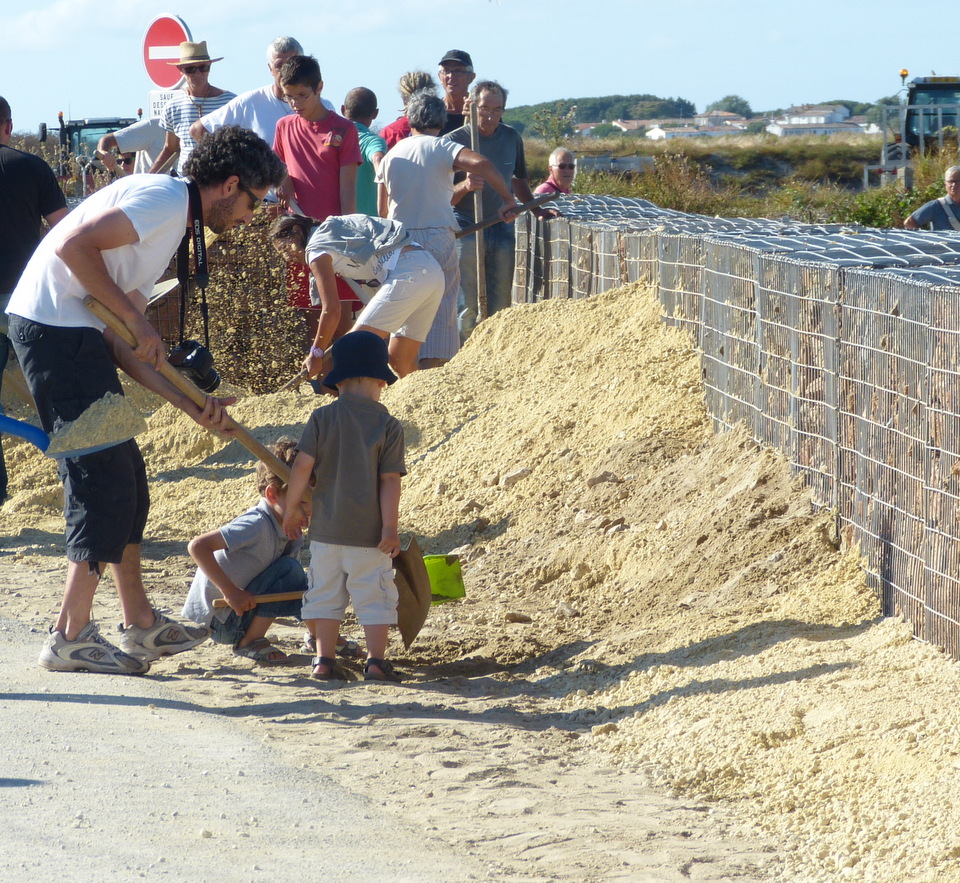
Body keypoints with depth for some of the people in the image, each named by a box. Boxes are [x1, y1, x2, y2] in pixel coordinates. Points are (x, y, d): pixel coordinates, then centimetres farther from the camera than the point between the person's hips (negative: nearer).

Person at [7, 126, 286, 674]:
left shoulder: (170, 227, 23)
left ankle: (142, 625, 23)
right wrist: (136, 319, -13)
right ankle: (71, 638, -6)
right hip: (55, 327, -10)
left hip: (80, 336, 10)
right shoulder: (165, 198, -8)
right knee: (103, 478, -8)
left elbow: (122, 346, 17)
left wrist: (194, 405, 11)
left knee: (125, 478, 15)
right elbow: (74, 246, -20)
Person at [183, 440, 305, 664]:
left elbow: (298, 587, 12)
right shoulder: (257, 525, -23)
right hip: (219, 621, -9)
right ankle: (249, 643, -13)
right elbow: (197, 546, -29)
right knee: (289, 569, -21)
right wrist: (231, 592, -30)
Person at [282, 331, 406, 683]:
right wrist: (390, 528, -7)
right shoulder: (389, 426, -5)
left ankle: (324, 659, 9)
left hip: (326, 527, 2)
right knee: (374, 595, 5)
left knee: (325, 594, 12)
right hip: (368, 531, -2)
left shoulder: (321, 419, -2)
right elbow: (390, 481, -9)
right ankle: (376, 661, 1)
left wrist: (292, 508, 7)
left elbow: (302, 466, -5)